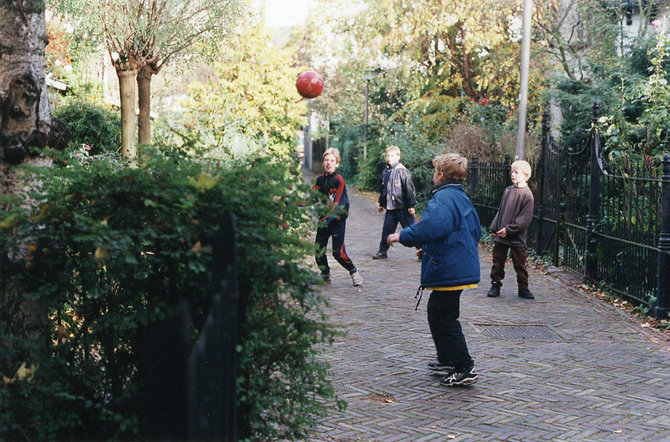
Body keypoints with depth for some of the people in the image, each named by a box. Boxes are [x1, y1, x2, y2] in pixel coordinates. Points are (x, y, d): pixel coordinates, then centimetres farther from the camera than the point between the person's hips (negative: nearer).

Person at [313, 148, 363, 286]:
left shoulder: (339, 180, -10)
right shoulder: (320, 179, 8)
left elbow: (338, 204, -16)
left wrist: (328, 219, -26)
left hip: (337, 220, -5)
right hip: (324, 220, 5)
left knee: (338, 252, -10)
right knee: (319, 249, 2)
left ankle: (354, 271, 13)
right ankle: (325, 274, 25)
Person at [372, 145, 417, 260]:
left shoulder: (403, 171, -9)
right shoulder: (385, 172, 12)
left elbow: (409, 189, -10)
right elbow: (382, 189, 22)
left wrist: (411, 205, -12)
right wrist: (381, 204, 24)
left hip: (403, 207, -6)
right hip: (390, 207, 6)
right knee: (387, 229, 9)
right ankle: (382, 251, 21)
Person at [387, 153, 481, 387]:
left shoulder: (442, 198, -17)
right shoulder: (463, 198, 15)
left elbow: (430, 228, -33)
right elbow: (475, 232, 24)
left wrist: (402, 236, -18)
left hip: (448, 270, -11)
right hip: (462, 266, 11)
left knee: (444, 319, -4)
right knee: (436, 311, 23)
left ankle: (465, 369, -2)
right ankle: (447, 360, 31)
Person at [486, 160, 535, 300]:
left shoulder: (527, 195, -10)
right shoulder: (508, 190, 9)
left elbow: (524, 218, -15)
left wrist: (508, 229, -18)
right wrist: (494, 227, 6)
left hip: (517, 238, -5)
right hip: (501, 236, 5)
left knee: (520, 264, 4)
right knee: (498, 261, 10)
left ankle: (523, 288, 15)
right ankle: (495, 285, 21)